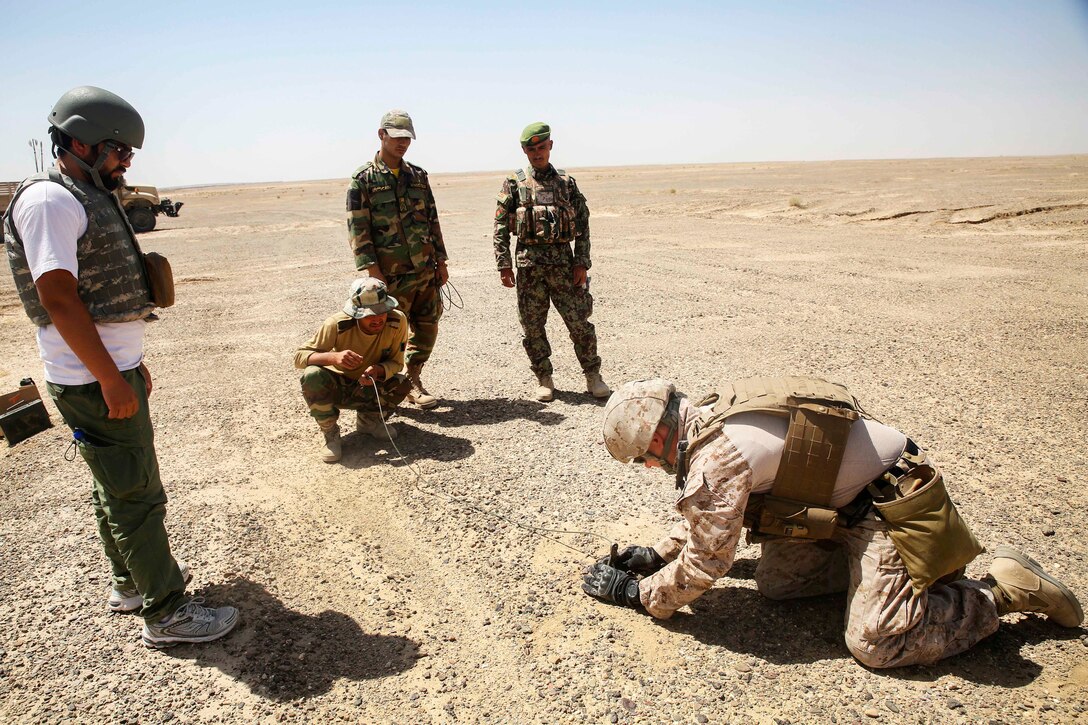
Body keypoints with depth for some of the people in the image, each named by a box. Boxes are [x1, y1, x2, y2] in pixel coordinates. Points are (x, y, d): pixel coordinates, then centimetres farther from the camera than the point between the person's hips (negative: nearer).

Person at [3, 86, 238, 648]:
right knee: (136, 493, -3)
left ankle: (131, 580, 35)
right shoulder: (49, 201, -16)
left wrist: (133, 363, 21)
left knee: (118, 485, 20)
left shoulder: (90, 197, 15)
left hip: (114, 370, 10)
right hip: (92, 382, -10)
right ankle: (166, 612, 7)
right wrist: (111, 380, -22)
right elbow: (58, 298, -22)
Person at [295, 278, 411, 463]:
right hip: (336, 387, -2)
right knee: (312, 375, -34)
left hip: (369, 389, 2)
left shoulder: (397, 321, -24)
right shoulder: (338, 324, -28)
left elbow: (396, 363, -15)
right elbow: (299, 356, -24)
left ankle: (369, 420, 5)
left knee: (403, 384, -28)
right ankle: (330, 433, -9)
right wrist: (334, 357, -44)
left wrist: (378, 370, -39)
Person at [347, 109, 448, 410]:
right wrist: (373, 270, -16)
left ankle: (413, 380, 24)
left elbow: (432, 220, 15)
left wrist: (441, 261, 11)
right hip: (391, 273, -5)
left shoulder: (418, 176, 12)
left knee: (427, 325, 9)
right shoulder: (363, 179, -4)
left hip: (425, 269, 5)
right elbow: (357, 228, -9)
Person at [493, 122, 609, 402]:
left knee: (579, 321, -1)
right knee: (532, 326, 5)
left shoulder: (566, 182, 9)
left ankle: (593, 376, 12)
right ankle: (544, 379, 19)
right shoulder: (514, 184, 5)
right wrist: (504, 265, -5)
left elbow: (583, 224, 7)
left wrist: (582, 263, -1)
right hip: (529, 262, 0)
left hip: (563, 260, 0)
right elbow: (501, 227, 3)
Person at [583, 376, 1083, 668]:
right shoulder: (712, 417, 2)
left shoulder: (715, 459, -29)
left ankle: (1009, 589, 4)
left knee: (875, 643, -12)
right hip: (847, 500, 10)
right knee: (774, 582, 9)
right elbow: (706, 514, 17)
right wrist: (658, 553, 11)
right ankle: (880, 565, 18)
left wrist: (637, 593, -7)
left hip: (891, 502, -10)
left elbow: (705, 561, -20)